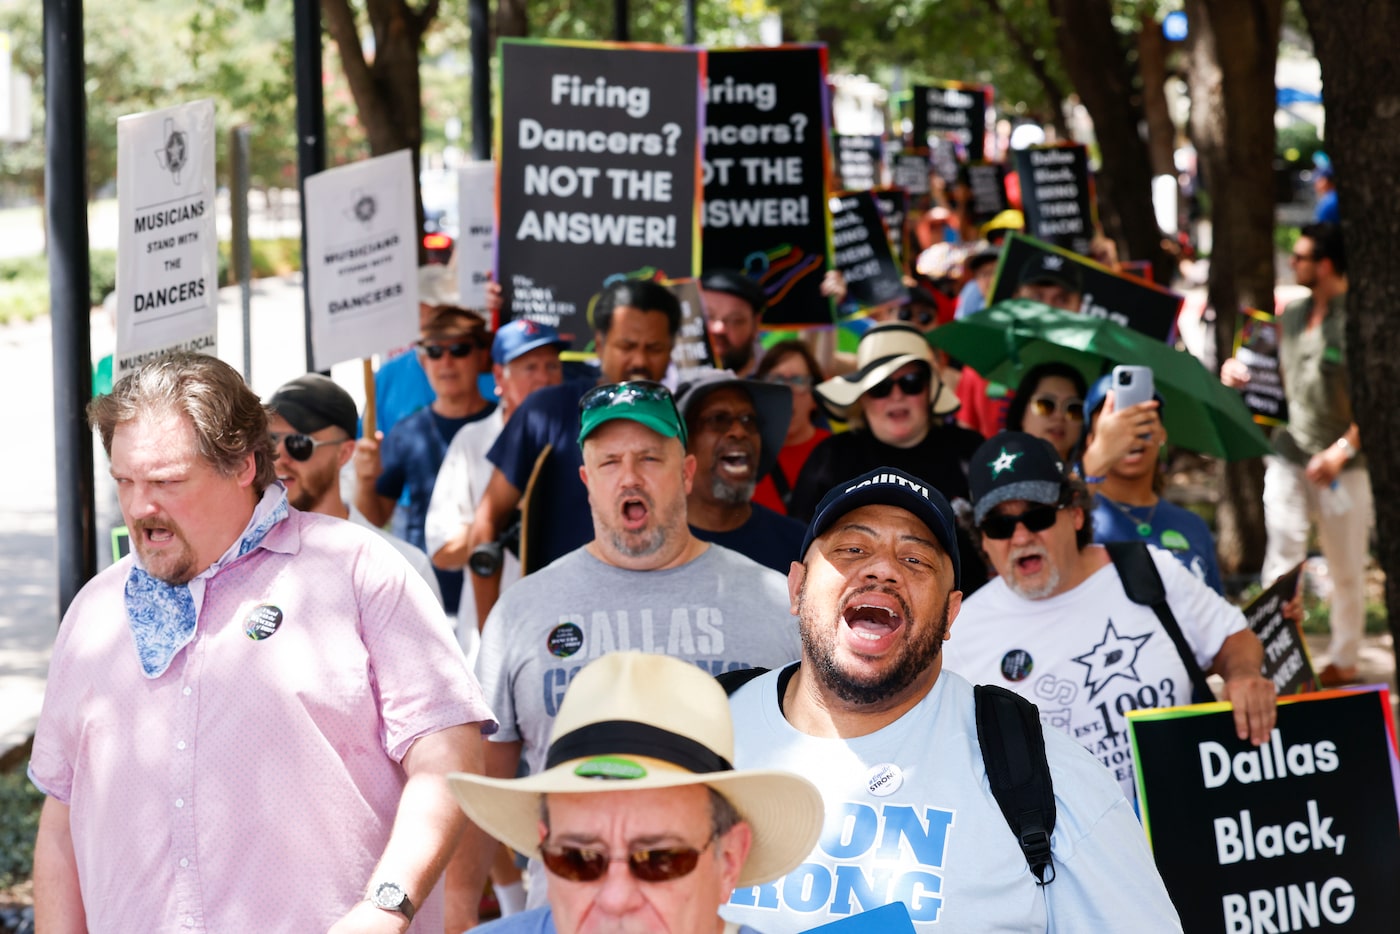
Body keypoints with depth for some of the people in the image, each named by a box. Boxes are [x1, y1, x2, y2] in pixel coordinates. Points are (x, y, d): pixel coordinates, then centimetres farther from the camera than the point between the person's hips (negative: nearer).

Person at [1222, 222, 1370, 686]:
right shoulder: (1294, 313, 8)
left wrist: (1342, 449, -23)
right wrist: (1240, 371, 1)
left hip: (1342, 465, -5)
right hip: (1289, 455, 5)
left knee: (1346, 568, 8)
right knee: (1281, 553, -4)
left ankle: (1344, 661, 22)